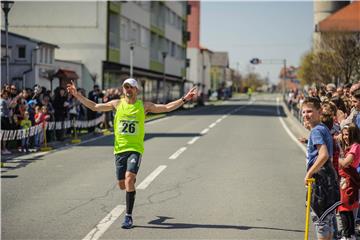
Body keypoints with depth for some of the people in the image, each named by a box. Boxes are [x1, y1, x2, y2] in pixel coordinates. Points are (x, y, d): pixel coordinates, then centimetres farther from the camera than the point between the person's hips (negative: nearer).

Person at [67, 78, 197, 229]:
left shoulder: (144, 106, 2)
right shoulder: (117, 104, 6)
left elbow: (167, 107, 0)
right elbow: (94, 107, 9)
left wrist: (184, 99, -10)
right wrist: (77, 95, 3)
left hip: (135, 149, -3)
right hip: (120, 149, 3)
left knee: (129, 179, -21)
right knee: (122, 185, 6)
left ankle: (128, 217, -13)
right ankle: (133, 180, 46)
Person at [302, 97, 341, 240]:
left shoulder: (316, 130, -14)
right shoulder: (323, 128, 16)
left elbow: (324, 154, -28)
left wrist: (309, 174, -22)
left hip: (320, 177, -10)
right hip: (327, 176, 10)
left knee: (319, 217, -4)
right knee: (326, 217, 17)